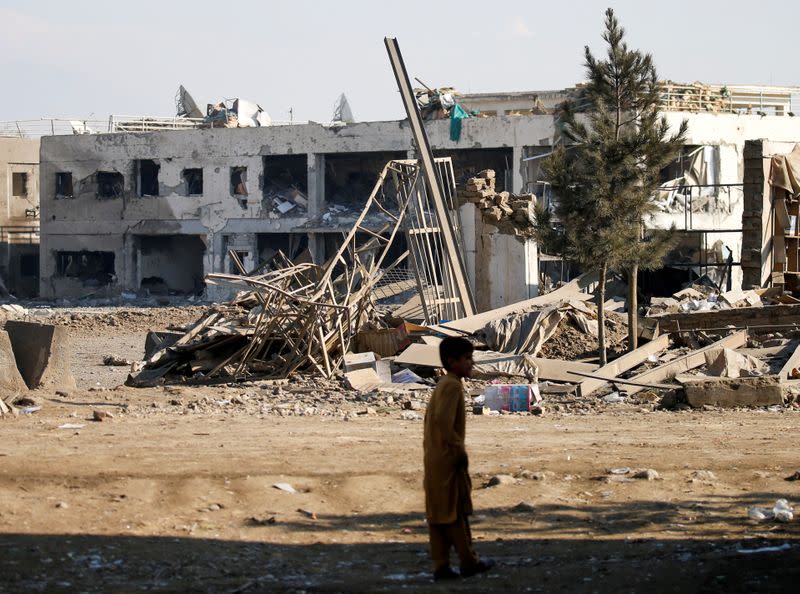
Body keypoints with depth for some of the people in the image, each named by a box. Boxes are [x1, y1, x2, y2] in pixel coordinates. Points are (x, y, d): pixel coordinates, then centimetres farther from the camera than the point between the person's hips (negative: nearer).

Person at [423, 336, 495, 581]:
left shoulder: (442, 385, 15)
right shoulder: (453, 386, -15)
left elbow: (432, 420, 18)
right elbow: (443, 421, -25)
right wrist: (460, 451, -17)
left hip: (434, 460, 9)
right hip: (448, 460, -9)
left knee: (438, 512, 6)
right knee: (456, 511, 0)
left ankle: (441, 566, 6)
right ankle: (468, 561, 9)